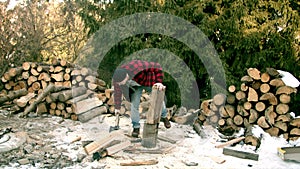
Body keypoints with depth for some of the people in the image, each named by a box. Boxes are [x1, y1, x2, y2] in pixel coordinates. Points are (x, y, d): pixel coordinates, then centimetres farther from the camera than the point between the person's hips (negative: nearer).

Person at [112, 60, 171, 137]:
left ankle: (163, 116, 38)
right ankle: (136, 127, 6)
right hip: (135, 85, 2)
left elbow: (157, 67, -36)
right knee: (134, 104, -10)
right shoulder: (117, 77, -29)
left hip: (147, 80, -2)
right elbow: (117, 92, -10)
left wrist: (159, 82, -47)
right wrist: (117, 107, 1)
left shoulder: (138, 67, -45)